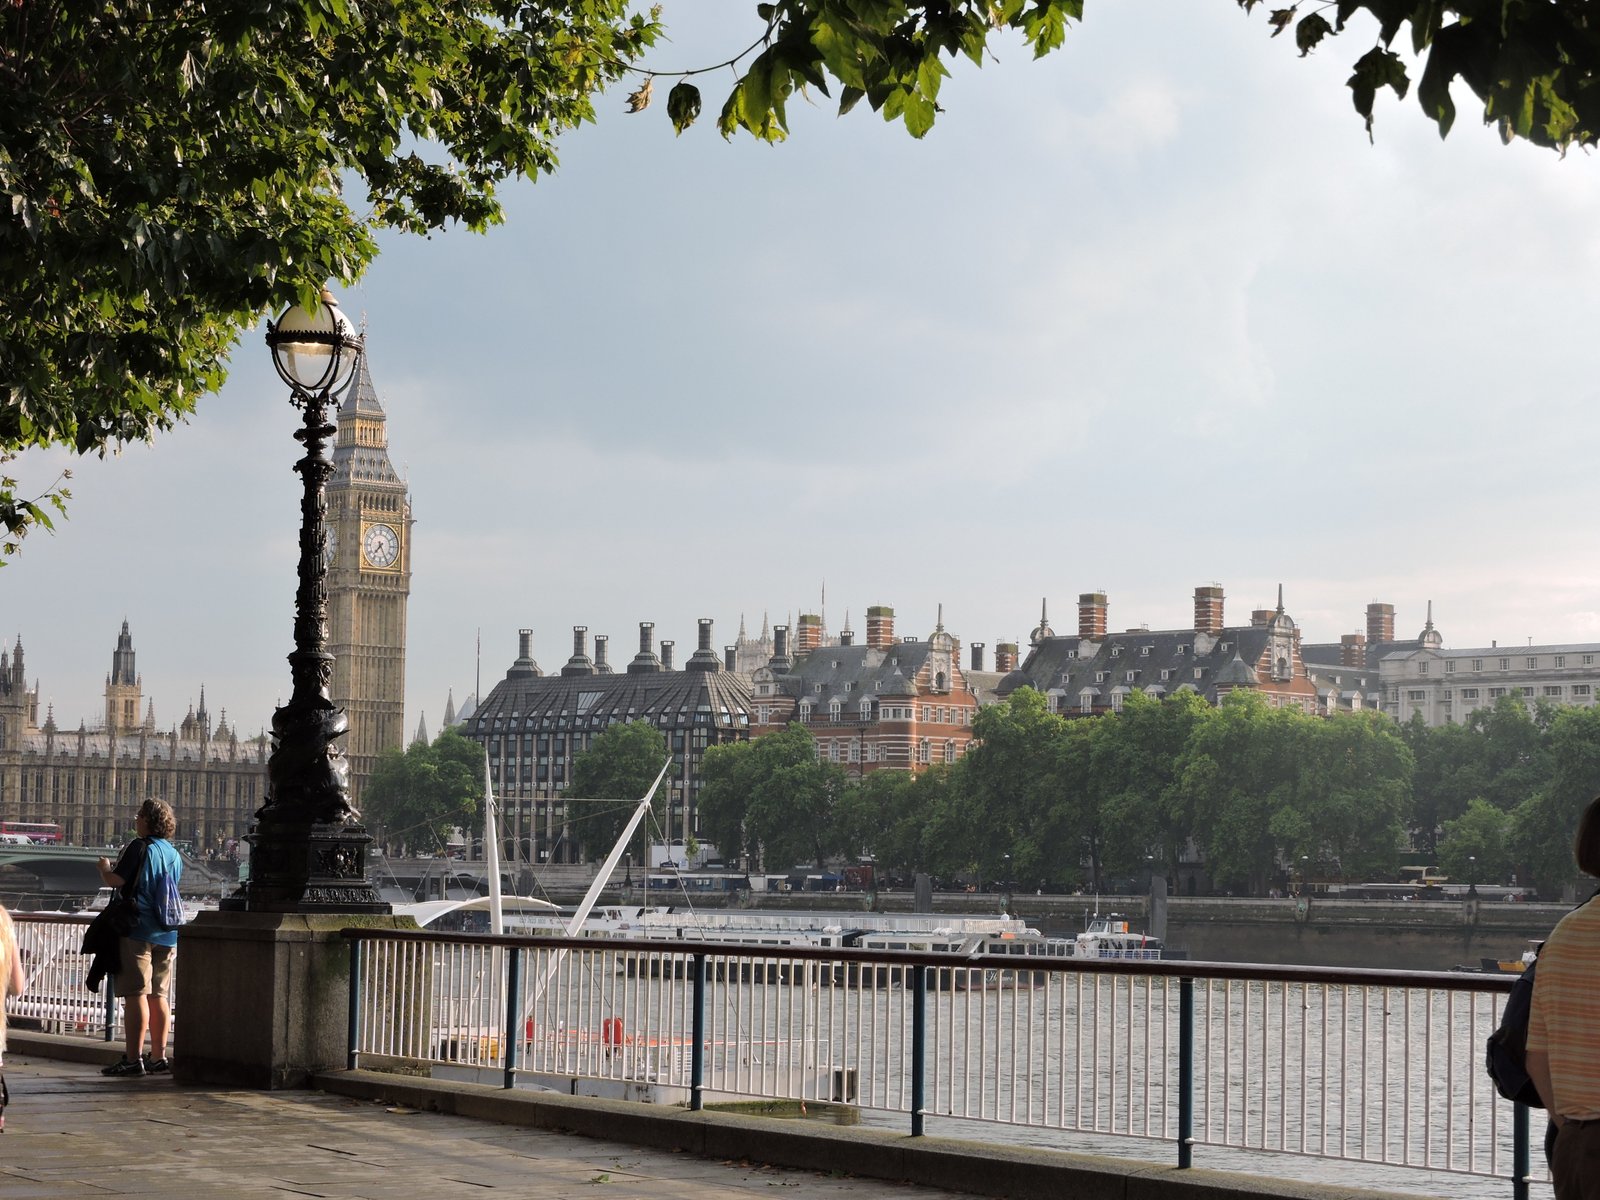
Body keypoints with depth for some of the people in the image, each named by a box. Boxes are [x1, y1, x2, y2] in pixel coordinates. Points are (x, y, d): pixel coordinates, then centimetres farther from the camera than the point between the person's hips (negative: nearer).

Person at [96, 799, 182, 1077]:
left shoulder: (139, 847, -8)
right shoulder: (174, 854, 14)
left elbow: (115, 880, -15)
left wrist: (104, 867, 7)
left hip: (138, 930, -7)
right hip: (167, 932, 7)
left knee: (135, 993, -7)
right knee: (158, 995, 11)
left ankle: (133, 1058, -10)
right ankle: (158, 1057, 11)